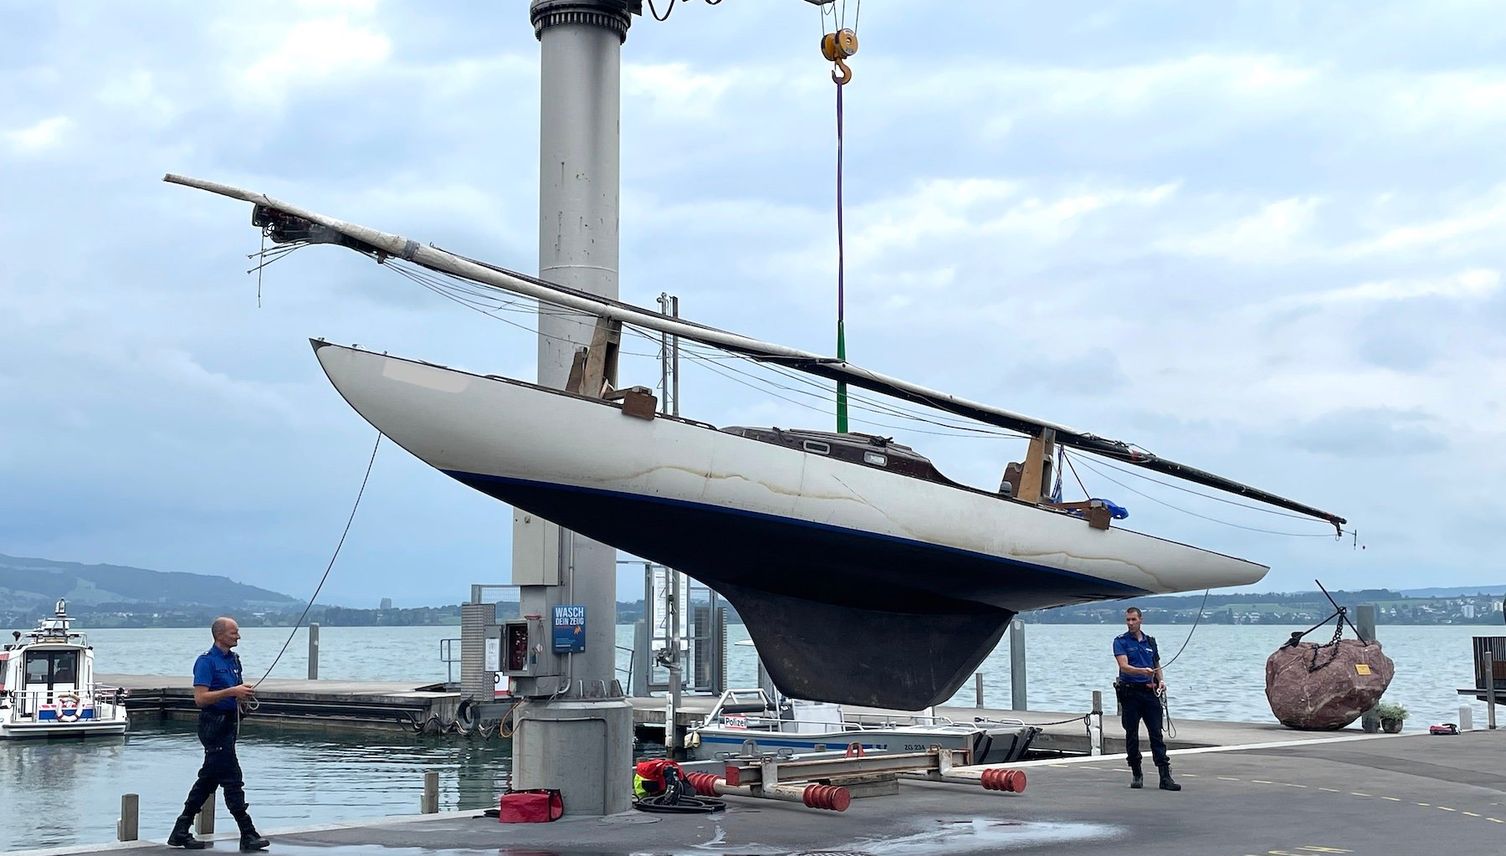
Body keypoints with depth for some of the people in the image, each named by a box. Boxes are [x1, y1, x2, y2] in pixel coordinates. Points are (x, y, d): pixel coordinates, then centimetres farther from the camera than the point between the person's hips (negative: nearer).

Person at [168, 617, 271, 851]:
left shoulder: (234, 659, 15)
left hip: (229, 724, 9)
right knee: (232, 779, -9)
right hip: (214, 724, -9)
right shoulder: (206, 661, -12)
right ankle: (248, 835, -7)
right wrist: (232, 692, -25)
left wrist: (245, 692, 6)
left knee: (208, 779, 12)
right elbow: (200, 698, -21)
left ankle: (180, 833, 19)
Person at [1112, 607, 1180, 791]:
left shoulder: (1150, 641, 14)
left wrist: (1161, 680, 2)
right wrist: (1143, 671, -31)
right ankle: (1136, 774, 14)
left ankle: (1165, 777, -6)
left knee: (1156, 735, -2)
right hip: (1130, 692, -3)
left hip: (1150, 693, 3)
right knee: (1132, 736, 3)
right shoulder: (1120, 642, -1)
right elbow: (1124, 666, -14)